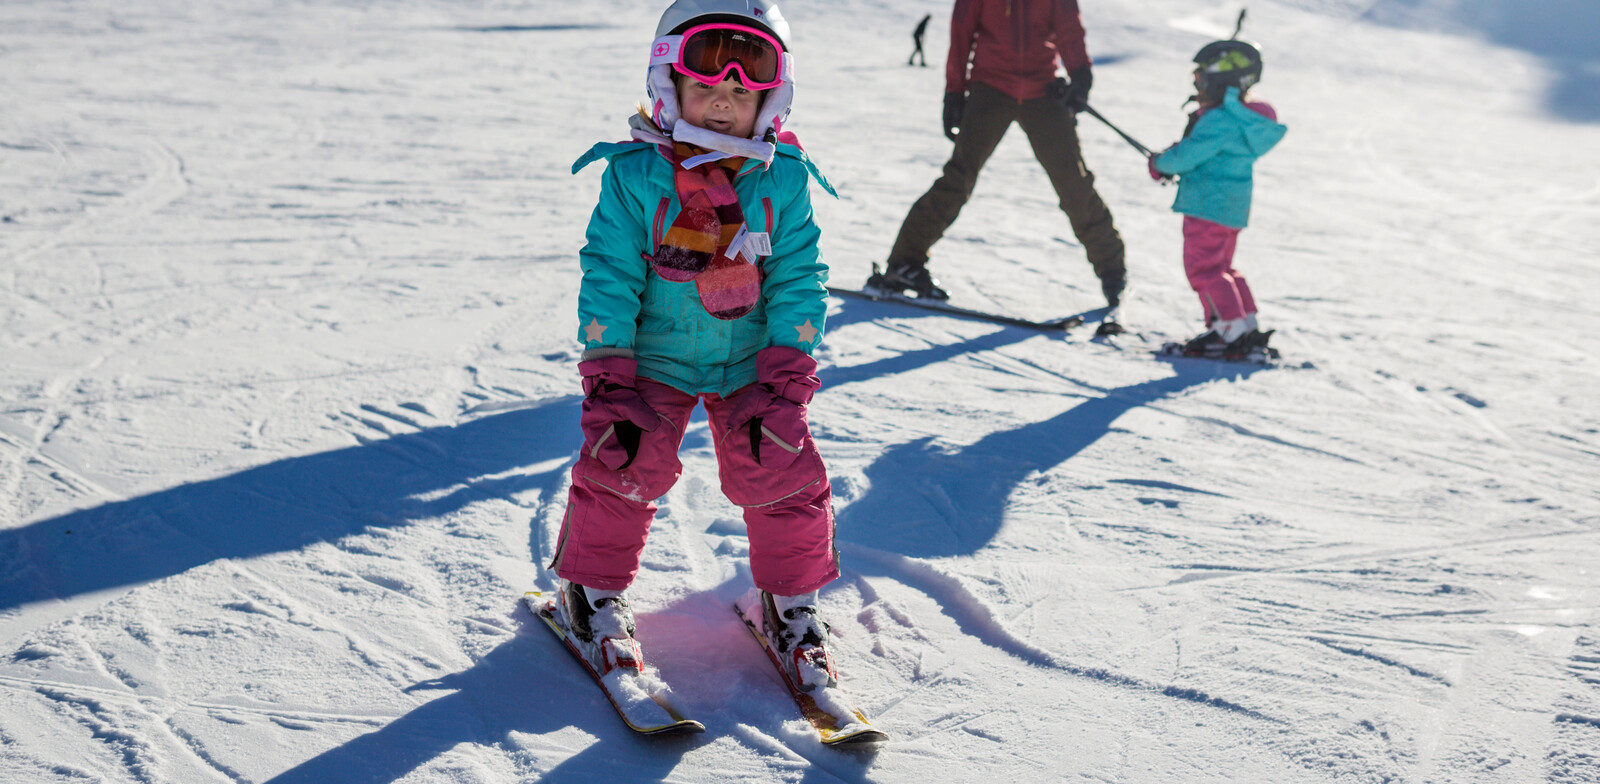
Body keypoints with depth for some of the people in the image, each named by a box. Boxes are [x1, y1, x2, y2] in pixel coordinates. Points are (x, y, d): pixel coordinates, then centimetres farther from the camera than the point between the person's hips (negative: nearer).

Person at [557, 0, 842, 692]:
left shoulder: (782, 179, -9)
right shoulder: (633, 175, -13)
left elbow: (796, 281, -6)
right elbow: (608, 277, -12)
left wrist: (786, 380, -13)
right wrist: (607, 380, -17)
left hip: (751, 362, 1)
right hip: (651, 358, -1)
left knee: (782, 474, -5)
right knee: (622, 465, -10)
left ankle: (791, 602, 18)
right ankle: (593, 589, 16)